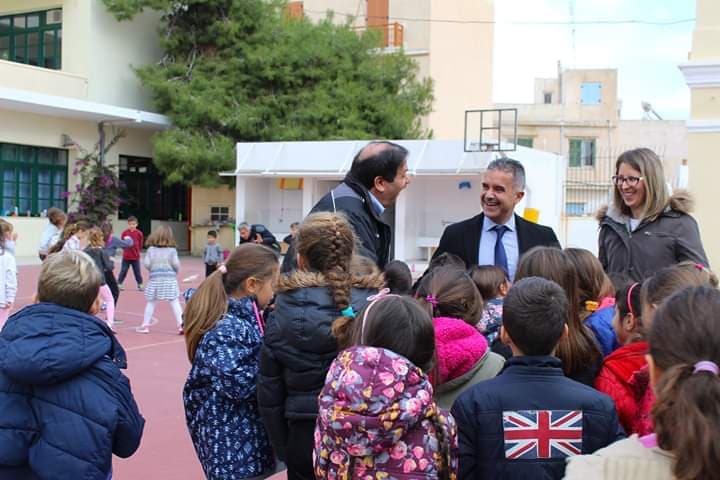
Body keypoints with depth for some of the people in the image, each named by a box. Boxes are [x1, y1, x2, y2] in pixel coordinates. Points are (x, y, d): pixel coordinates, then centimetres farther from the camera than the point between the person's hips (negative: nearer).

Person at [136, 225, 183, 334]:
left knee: (151, 302, 11)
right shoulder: (172, 250, -3)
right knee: (174, 302, 0)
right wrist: (176, 270, 13)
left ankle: (145, 325, 16)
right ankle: (181, 324, -4)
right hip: (170, 278, -1)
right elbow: (176, 263, -8)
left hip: (155, 278, 1)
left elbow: (146, 263, -3)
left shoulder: (151, 249, 1)